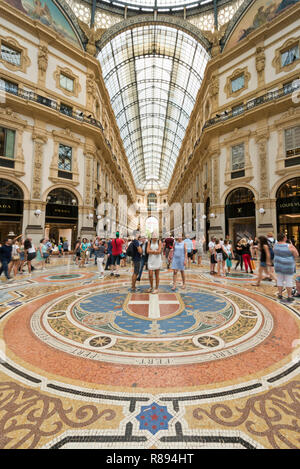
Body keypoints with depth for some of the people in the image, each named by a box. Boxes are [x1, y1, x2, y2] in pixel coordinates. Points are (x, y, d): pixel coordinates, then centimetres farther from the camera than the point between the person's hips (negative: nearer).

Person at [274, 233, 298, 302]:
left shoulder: (276, 245, -3)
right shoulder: (289, 246, -19)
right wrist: (293, 246, 0)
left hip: (278, 265, 4)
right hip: (288, 266, -4)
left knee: (280, 280, 13)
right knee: (289, 281, 7)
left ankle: (280, 295, 19)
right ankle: (289, 297, 14)